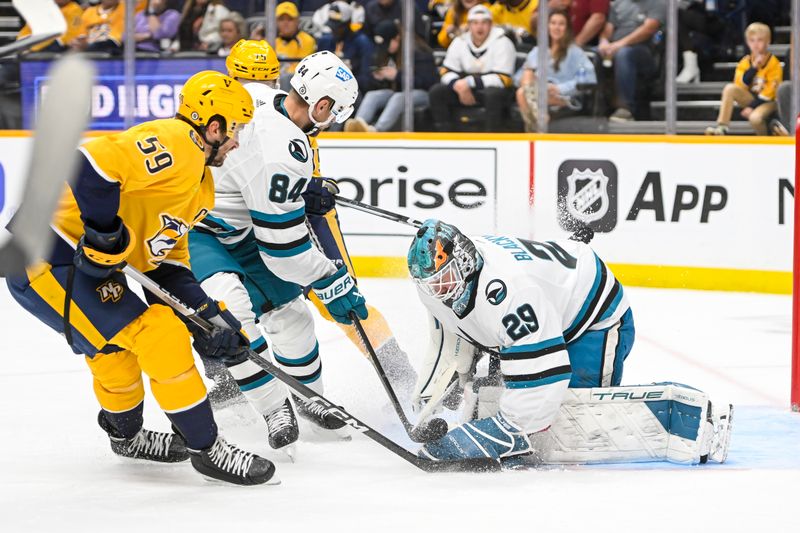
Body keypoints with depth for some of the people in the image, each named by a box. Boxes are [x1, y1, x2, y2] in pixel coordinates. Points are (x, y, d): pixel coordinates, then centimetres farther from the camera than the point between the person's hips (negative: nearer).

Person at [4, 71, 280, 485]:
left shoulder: (200, 183, 18)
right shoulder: (174, 144, -16)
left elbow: (167, 261, 18)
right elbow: (92, 164, -29)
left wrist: (208, 316, 9)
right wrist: (105, 235, -25)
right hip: (48, 260, -11)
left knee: (117, 346, 28)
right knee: (159, 336, -12)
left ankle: (126, 434, 52)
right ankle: (205, 447, -3)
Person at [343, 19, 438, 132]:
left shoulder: (418, 52, -10)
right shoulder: (385, 52, 11)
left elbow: (427, 81, -19)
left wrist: (398, 75, -23)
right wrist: (379, 78, -6)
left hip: (421, 93, -7)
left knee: (398, 98, -37)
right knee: (371, 95, -21)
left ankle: (376, 130, -60)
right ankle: (359, 124, -51)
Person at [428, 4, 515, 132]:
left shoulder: (501, 42, -13)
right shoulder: (460, 42, 3)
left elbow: (503, 78, -19)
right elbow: (447, 72, 4)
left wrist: (469, 82, -23)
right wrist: (460, 86, -19)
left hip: (494, 89, -5)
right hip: (467, 90, 5)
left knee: (493, 94, -39)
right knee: (436, 91, -15)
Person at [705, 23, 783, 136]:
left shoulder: (774, 64, -11)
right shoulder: (745, 62, 3)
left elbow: (770, 91, -14)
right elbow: (740, 86, -6)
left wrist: (752, 107, -19)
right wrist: (753, 68, -18)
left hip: (768, 101, -5)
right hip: (751, 97, 5)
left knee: (755, 117, -38)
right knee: (730, 88, -23)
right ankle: (722, 128, -26)